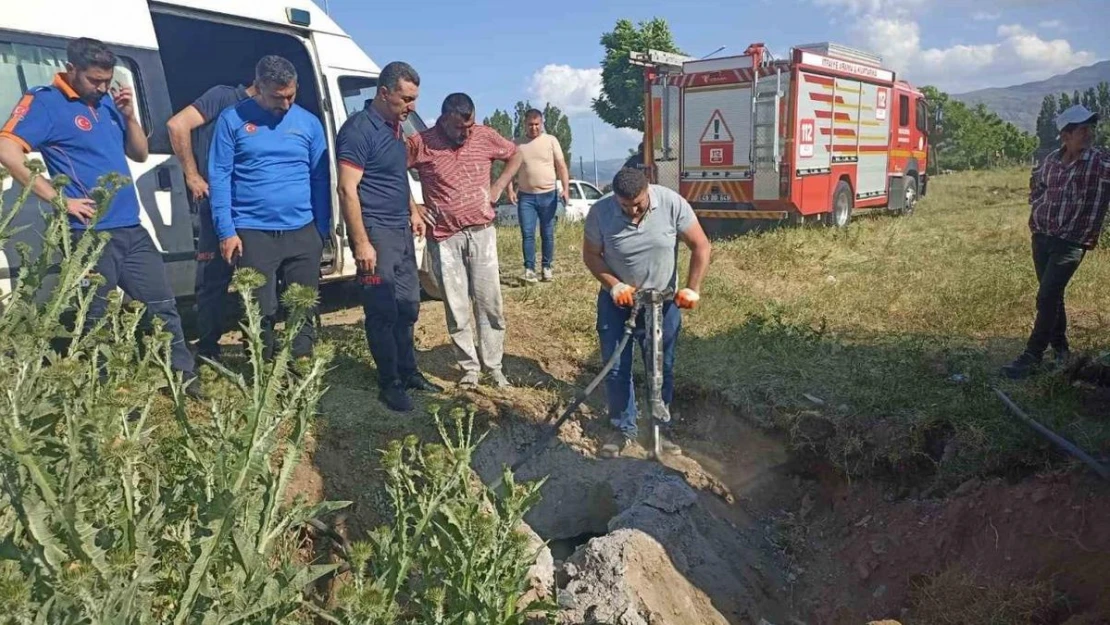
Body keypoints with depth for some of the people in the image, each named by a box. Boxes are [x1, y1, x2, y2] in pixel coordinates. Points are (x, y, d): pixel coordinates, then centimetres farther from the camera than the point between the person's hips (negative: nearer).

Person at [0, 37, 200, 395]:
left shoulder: (108, 102, 15)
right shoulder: (46, 102, -5)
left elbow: (140, 154, 20)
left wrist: (129, 114, 4)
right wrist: (59, 199, -18)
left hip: (131, 228, 7)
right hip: (90, 234, -7)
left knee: (162, 304, 11)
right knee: (94, 318, 5)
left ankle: (185, 378, 21)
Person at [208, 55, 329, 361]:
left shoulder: (309, 122, 7)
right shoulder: (233, 119, 1)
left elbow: (320, 179, 9)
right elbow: (219, 177, -1)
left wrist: (323, 230, 6)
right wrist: (226, 231, -7)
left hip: (303, 232, 2)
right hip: (253, 233, -2)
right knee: (260, 311, 5)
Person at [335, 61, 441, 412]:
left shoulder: (394, 127, 12)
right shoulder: (359, 130, -15)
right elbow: (347, 190, -20)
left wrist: (413, 210, 16)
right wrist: (361, 243, -22)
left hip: (401, 231, 9)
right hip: (376, 233, -9)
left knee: (408, 306, 14)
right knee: (383, 312, 0)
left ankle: (408, 373, 27)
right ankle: (390, 384, 12)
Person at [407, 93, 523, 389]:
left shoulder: (485, 136, 0)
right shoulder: (420, 143, -7)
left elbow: (515, 155, 16)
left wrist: (498, 187, 5)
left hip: (482, 232, 2)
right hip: (444, 238, -1)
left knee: (489, 303, 4)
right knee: (456, 308, 4)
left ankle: (494, 366, 16)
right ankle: (469, 368, 18)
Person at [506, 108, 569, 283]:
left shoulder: (551, 140, 2)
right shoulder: (517, 144, 6)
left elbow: (561, 166, -1)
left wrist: (565, 188, -13)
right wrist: (510, 190, -7)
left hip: (548, 195, -1)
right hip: (526, 196, 1)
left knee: (547, 234, 6)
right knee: (527, 234, -4)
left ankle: (547, 267, 15)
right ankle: (529, 269, 0)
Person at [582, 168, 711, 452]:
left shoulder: (672, 203, -19)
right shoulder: (600, 212, -19)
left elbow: (701, 246, -12)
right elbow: (590, 255, -7)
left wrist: (692, 288, -19)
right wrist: (614, 285, -21)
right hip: (617, 300, 0)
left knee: (663, 368, 9)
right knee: (616, 369, 1)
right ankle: (624, 429, 19)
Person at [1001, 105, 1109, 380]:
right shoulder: (1051, 159, 5)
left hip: (1071, 242, -5)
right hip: (1041, 237, 5)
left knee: (1047, 298, -10)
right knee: (1052, 295, 16)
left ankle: (1031, 358, -5)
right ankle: (1060, 347, 33)